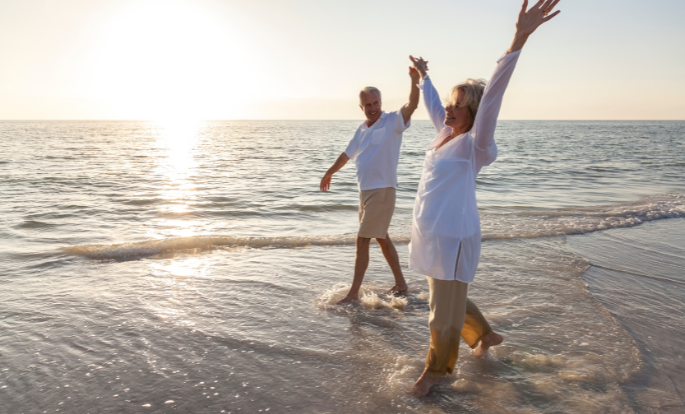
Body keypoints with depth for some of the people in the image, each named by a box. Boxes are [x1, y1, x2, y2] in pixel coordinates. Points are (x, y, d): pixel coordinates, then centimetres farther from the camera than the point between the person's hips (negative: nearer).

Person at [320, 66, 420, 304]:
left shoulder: (392, 121, -8)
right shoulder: (362, 130, 12)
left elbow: (412, 105, -27)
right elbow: (347, 154, 26)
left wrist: (415, 80, -44)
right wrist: (329, 173, 36)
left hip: (382, 190, -8)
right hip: (365, 190, 8)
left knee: (362, 240, -6)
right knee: (382, 238, 15)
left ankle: (354, 293, 3)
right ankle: (400, 284, 29)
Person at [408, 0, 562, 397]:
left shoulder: (474, 144, -14)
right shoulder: (446, 134, 7)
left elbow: (492, 96, -28)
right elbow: (433, 104, 26)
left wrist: (519, 39, -40)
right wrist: (423, 74, 41)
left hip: (453, 238, -9)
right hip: (430, 233, 9)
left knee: (445, 313, 7)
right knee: (449, 302, 25)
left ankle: (436, 370, 28)